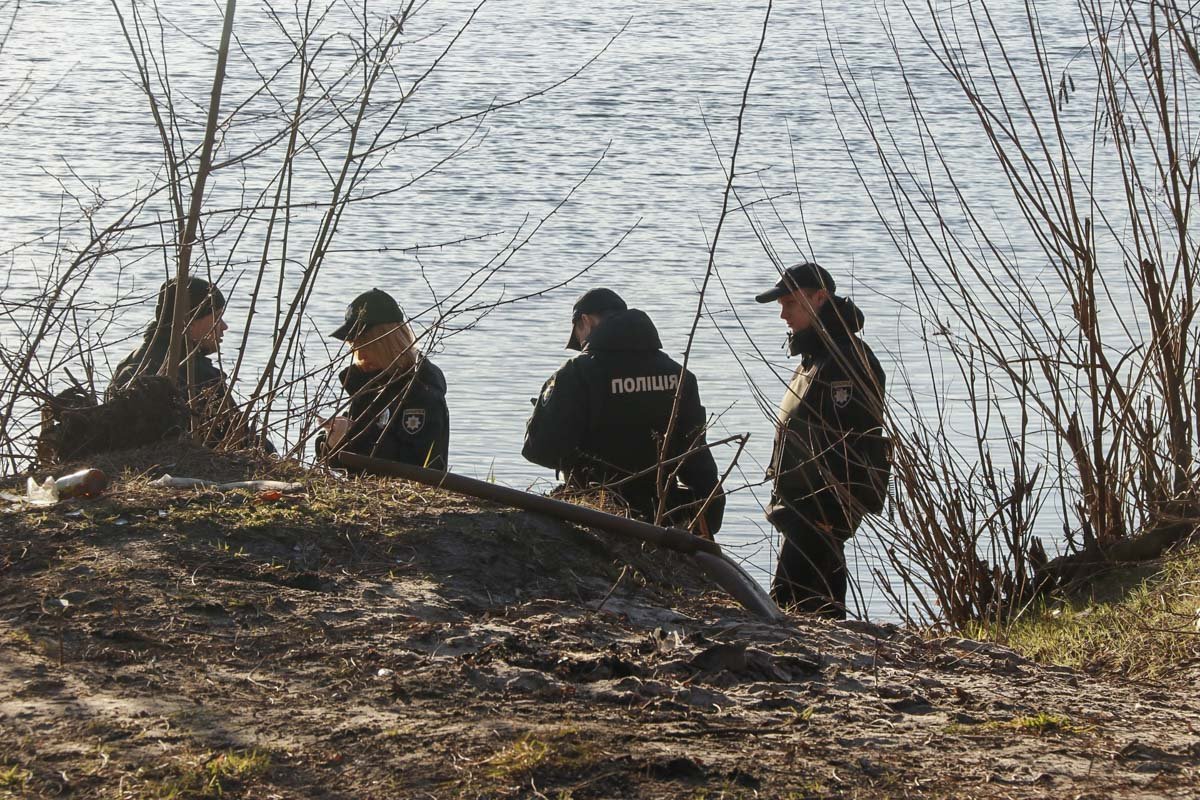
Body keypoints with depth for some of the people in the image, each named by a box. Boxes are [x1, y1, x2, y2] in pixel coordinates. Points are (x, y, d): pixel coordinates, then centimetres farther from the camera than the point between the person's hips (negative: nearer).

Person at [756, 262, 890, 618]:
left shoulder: (845, 359, -16)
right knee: (824, 603, 14)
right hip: (807, 506, 11)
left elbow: (849, 444, -22)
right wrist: (786, 502, 24)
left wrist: (825, 510, -26)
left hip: (826, 506, -11)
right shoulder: (813, 357, 19)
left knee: (789, 596, -18)